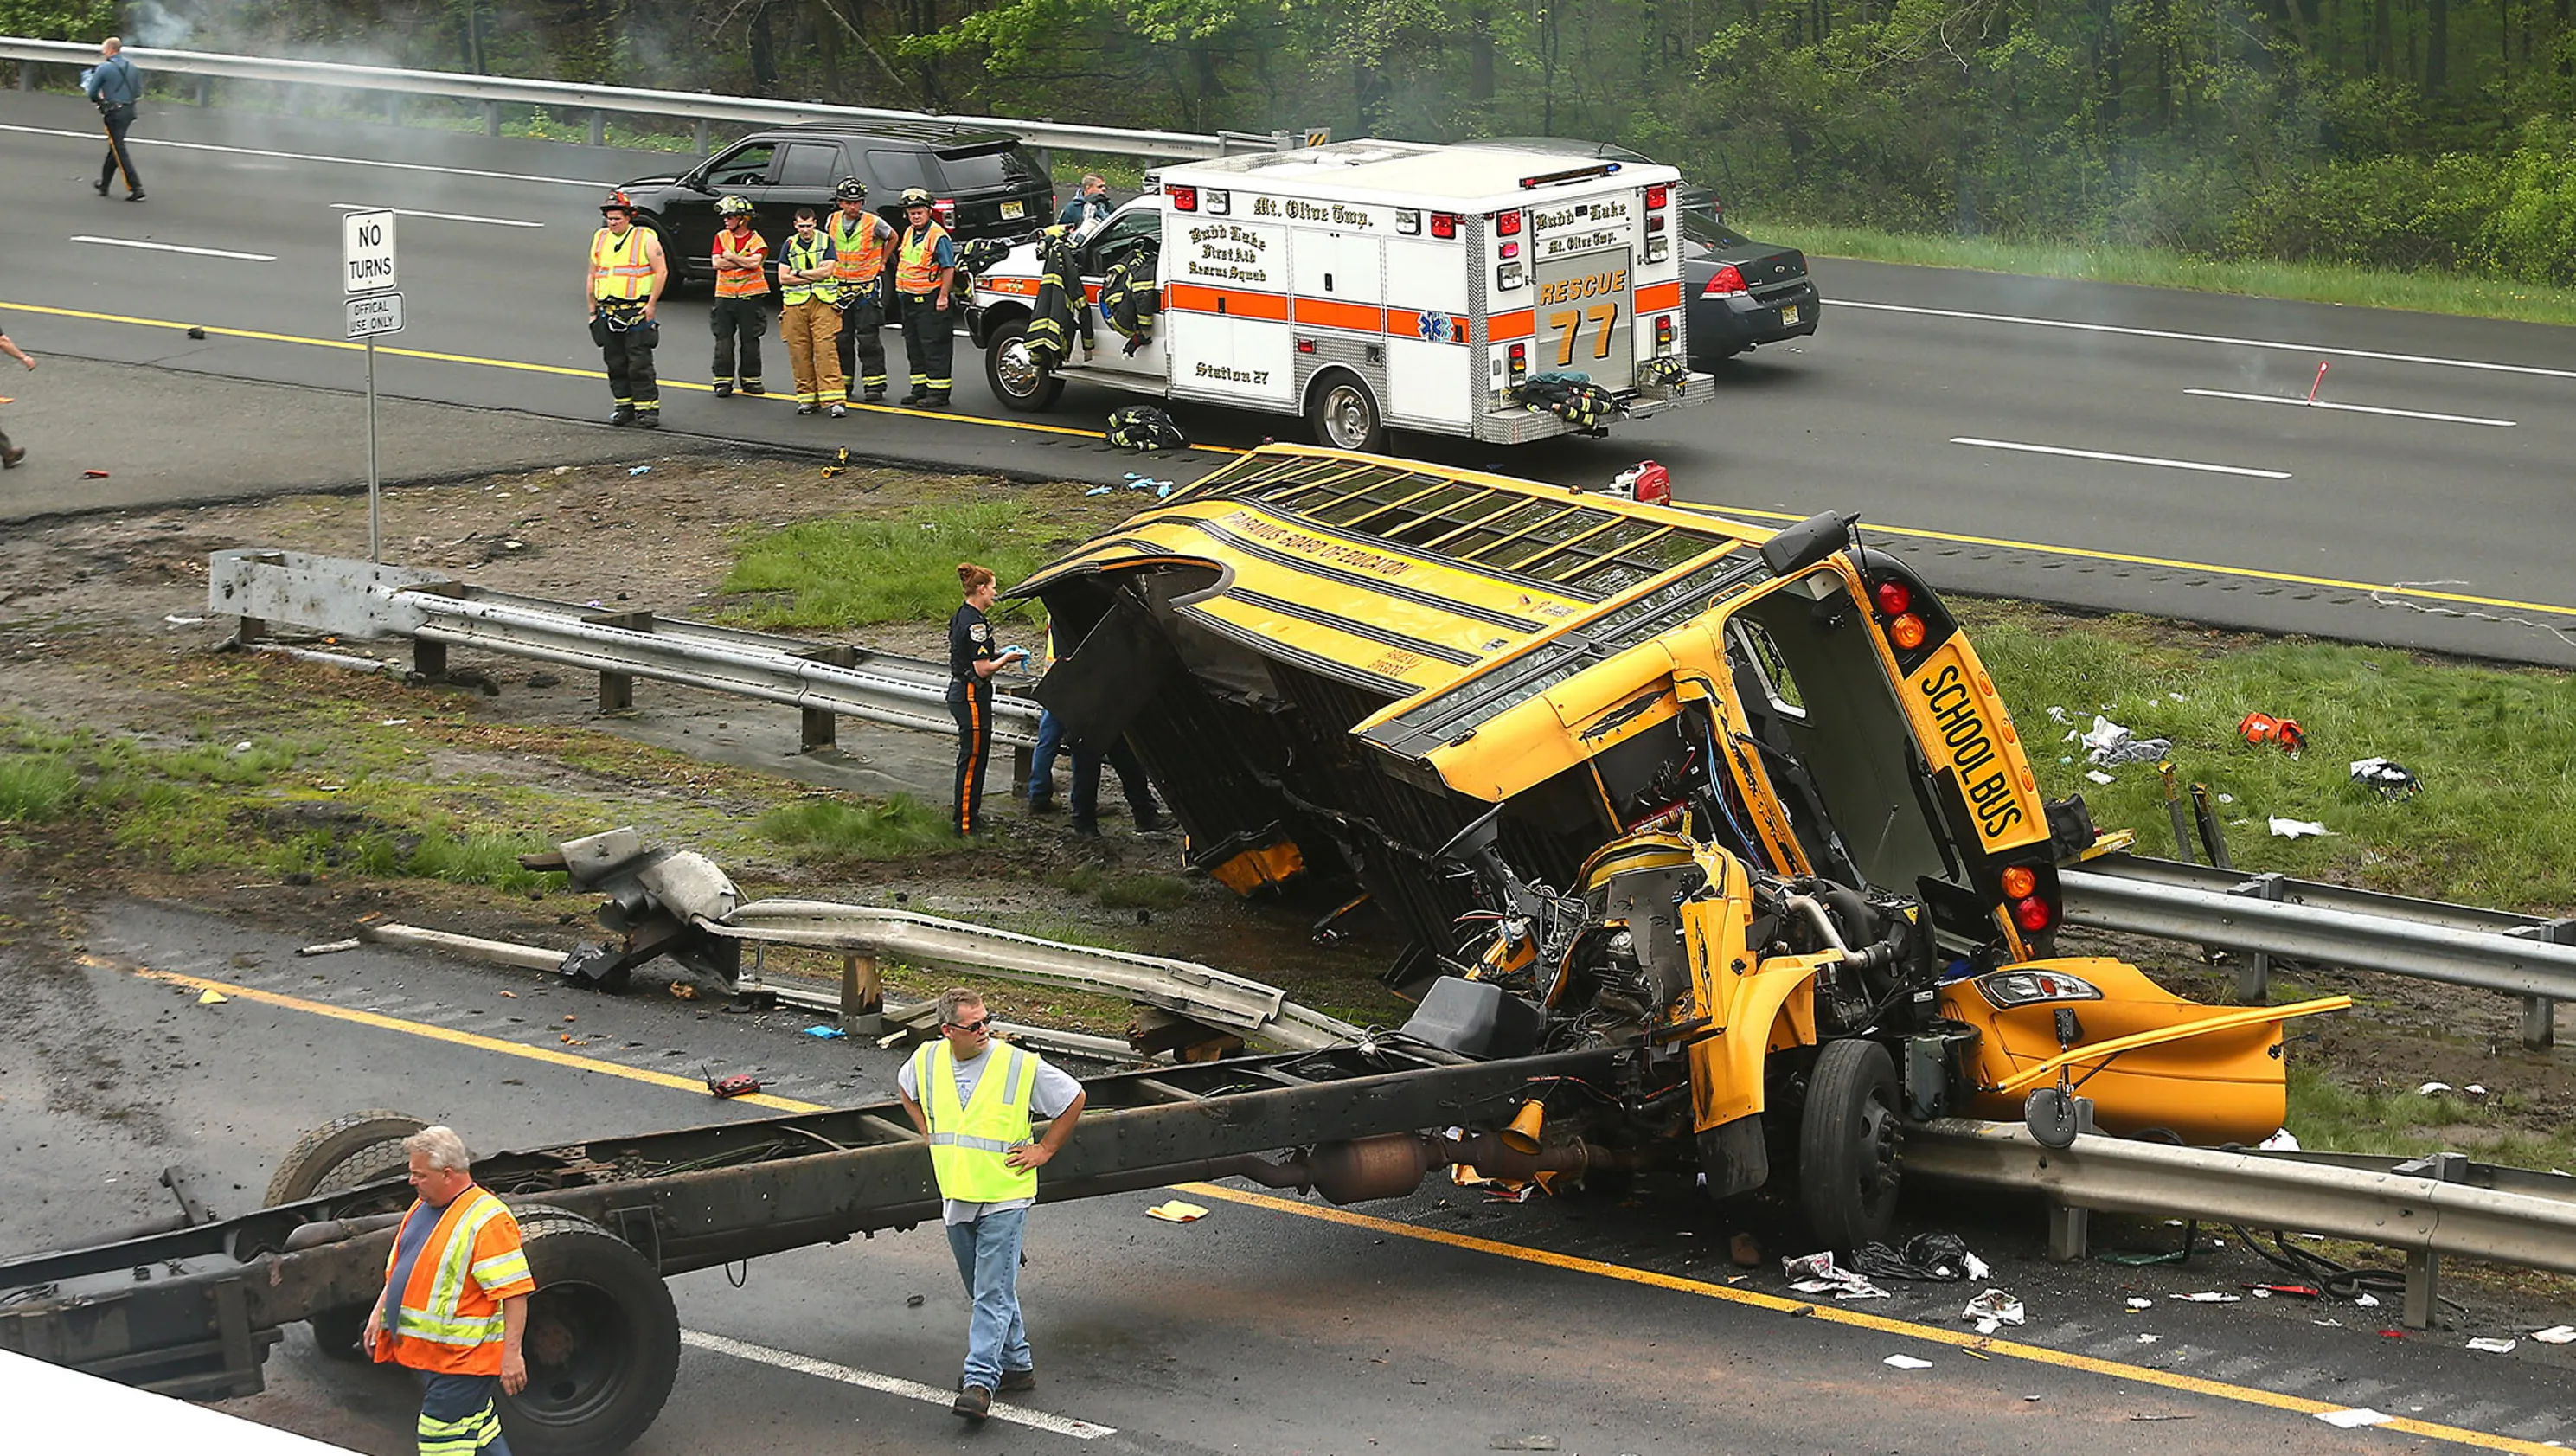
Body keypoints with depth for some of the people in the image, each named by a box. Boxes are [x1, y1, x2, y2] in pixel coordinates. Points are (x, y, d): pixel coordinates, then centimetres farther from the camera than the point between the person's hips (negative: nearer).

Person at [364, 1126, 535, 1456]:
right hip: (426, 1351, 9)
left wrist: (511, 1353, -26)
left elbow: (514, 1292, -22)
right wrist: (379, 1314, 16)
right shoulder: (422, 1209, 11)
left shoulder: (487, 1220, -18)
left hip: (461, 1356, -9)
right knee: (480, 1428, 17)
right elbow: (398, 1269, 25)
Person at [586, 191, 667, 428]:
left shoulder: (645, 239, -3)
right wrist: (592, 310, 14)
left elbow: (661, 271, -6)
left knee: (640, 362, -8)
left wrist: (651, 304, -12)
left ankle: (647, 409, -6)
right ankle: (625, 407, 16)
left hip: (637, 312, -6)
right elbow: (592, 277, 18)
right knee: (615, 363, 8)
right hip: (608, 313, 6)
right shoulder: (600, 239, 13)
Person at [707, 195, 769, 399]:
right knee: (724, 341, -1)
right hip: (725, 295, 2)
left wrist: (731, 257, -11)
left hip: (750, 297, -2)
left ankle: (750, 380, 15)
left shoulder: (756, 241, -2)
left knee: (750, 340, 4)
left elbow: (754, 262, -19)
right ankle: (723, 380, 5)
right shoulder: (721, 237, 6)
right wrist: (744, 261, -10)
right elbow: (717, 263, -6)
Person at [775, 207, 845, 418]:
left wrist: (799, 273, -2)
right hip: (795, 304, 3)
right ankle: (807, 398, 9)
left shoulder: (826, 241, 6)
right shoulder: (790, 245, 11)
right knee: (799, 353, 1)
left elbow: (827, 271, -5)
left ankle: (834, 400, -14)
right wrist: (814, 275, -3)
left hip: (823, 303, -3)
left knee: (826, 350, -10)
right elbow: (783, 277, 2)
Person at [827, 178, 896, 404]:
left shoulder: (873, 223, -10)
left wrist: (881, 263, 7)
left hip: (868, 287, -4)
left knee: (867, 338, -6)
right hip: (840, 287, 4)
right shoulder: (833, 221, 2)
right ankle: (843, 384, 16)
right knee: (841, 338, 8)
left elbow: (892, 238, 10)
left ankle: (875, 384, -2)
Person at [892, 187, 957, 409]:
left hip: (930, 299, -9)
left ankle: (938, 392, -7)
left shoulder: (938, 236, -14)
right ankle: (920, 389, 22)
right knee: (914, 347, 14)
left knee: (934, 348, -7)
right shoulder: (909, 233, 13)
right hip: (908, 299, 9)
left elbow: (949, 268, -16)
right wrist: (901, 291, 23)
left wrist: (943, 297, -21)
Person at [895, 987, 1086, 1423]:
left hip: (1004, 1197, -5)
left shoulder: (1020, 1064, -12)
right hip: (956, 1198, 5)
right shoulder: (927, 1060, 0)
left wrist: (1044, 1150, 0)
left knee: (993, 1294, -11)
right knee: (985, 1291, 15)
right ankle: (1017, 1365, 29)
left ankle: (980, 1380, -14)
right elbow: (905, 1088, 25)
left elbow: (1074, 1098, 0)